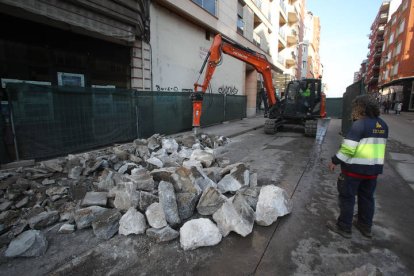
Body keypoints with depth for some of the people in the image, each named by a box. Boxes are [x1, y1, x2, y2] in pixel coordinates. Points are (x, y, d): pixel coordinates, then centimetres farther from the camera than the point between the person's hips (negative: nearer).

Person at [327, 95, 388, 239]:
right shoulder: (382, 125, 7)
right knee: (367, 197, 20)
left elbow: (348, 147, -23)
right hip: (374, 168, 8)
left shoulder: (360, 124, -18)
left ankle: (344, 227, 16)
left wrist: (335, 161, -14)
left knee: (347, 197, 5)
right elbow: (376, 145, 15)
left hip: (355, 167, -8)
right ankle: (365, 226, 34)